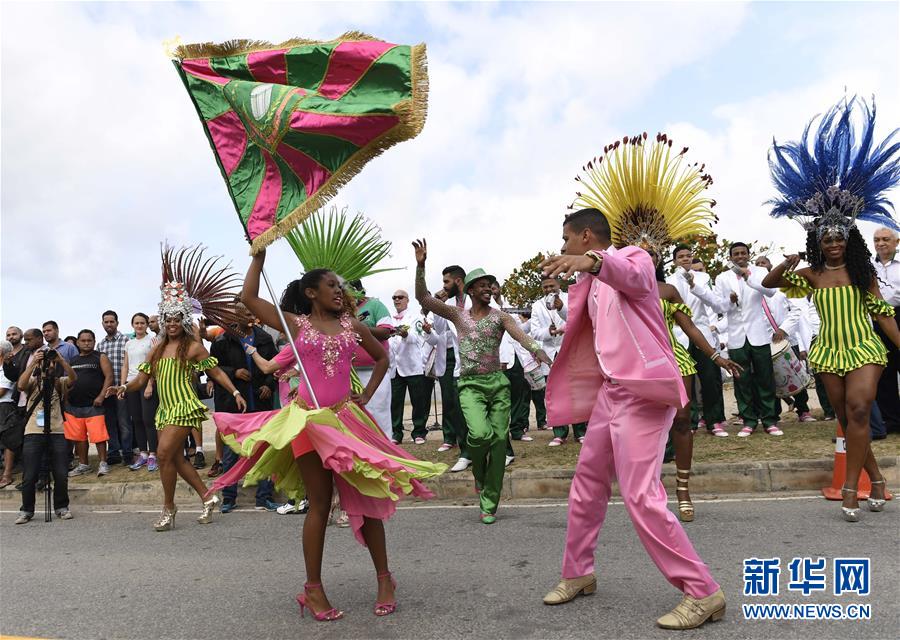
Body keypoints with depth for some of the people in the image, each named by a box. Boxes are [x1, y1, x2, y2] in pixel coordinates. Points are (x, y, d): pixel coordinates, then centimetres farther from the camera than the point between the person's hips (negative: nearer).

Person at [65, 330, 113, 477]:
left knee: (98, 435, -9)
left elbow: (109, 377, -6)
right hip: (73, 405, 5)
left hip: (93, 404, -5)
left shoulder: (100, 357, 1)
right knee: (78, 437, 10)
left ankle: (103, 463, 2)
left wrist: (101, 396, -15)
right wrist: (66, 399, 9)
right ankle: (83, 465, 21)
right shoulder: (73, 360, 16)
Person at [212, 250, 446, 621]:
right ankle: (313, 589, 17)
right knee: (320, 504, 1)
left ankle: (384, 579, 20)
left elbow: (381, 358, 20)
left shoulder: (351, 324, 8)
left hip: (346, 418, 3)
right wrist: (259, 254, -1)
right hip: (309, 419, -2)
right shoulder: (296, 323, 2)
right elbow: (248, 297, -4)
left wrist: (367, 395, 10)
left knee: (366, 498, 4)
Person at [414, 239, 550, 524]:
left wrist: (536, 349, -35)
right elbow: (423, 298, 0)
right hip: (470, 385, -1)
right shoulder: (457, 314, 7)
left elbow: (519, 333, -13)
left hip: (498, 383, 2)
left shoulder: (500, 316, 6)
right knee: (480, 433, -25)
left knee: (499, 440, -2)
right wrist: (420, 266, -12)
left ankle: (489, 505, 11)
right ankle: (479, 473, 10)